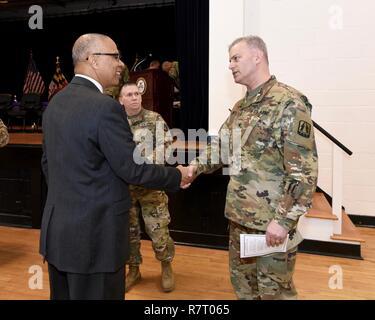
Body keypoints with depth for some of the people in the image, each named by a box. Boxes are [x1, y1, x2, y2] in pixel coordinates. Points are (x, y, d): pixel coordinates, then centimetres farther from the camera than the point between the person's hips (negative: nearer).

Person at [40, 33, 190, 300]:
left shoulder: (55, 103, 6)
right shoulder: (105, 107, -20)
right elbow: (132, 169, -18)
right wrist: (177, 176, -3)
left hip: (57, 228, 9)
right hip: (94, 234, -9)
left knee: (64, 295, 20)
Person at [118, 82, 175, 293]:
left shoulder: (155, 119, -3)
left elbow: (166, 150, -10)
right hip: (124, 188, 3)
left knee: (158, 231, 3)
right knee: (128, 231, 12)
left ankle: (166, 268, 26)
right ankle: (134, 270, 30)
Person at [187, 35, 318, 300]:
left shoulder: (289, 103, -15)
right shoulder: (241, 107, 10)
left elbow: (304, 170, -19)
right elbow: (222, 146, 19)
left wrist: (284, 219, -22)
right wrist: (197, 166, 1)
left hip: (272, 220, -8)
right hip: (239, 215, 8)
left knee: (274, 290, 7)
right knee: (242, 282, 21)